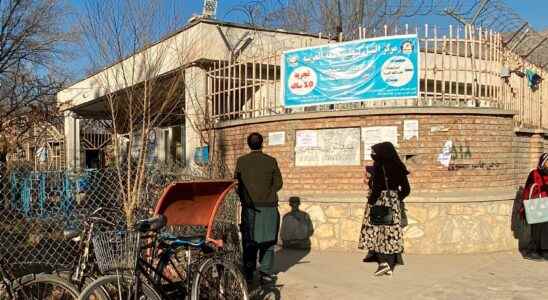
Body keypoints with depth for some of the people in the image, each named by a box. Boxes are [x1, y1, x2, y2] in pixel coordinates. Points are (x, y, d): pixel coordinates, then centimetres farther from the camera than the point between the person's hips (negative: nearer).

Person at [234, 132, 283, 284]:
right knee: (267, 240, 8)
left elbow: (237, 183, 3)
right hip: (268, 206, -1)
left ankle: (248, 272, 13)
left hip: (249, 206, 1)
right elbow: (278, 184, 2)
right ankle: (265, 273, 6)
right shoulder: (271, 161, -3)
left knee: (248, 240, 10)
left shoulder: (241, 161, -1)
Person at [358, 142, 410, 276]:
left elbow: (377, 189, -19)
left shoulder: (379, 167, -11)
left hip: (379, 204, -6)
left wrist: (371, 203, -11)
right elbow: (406, 189, 7)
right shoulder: (398, 167, 6)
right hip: (394, 206, 6)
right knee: (392, 233, 8)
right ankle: (390, 267, 10)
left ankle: (383, 262, -6)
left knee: (377, 232, 5)